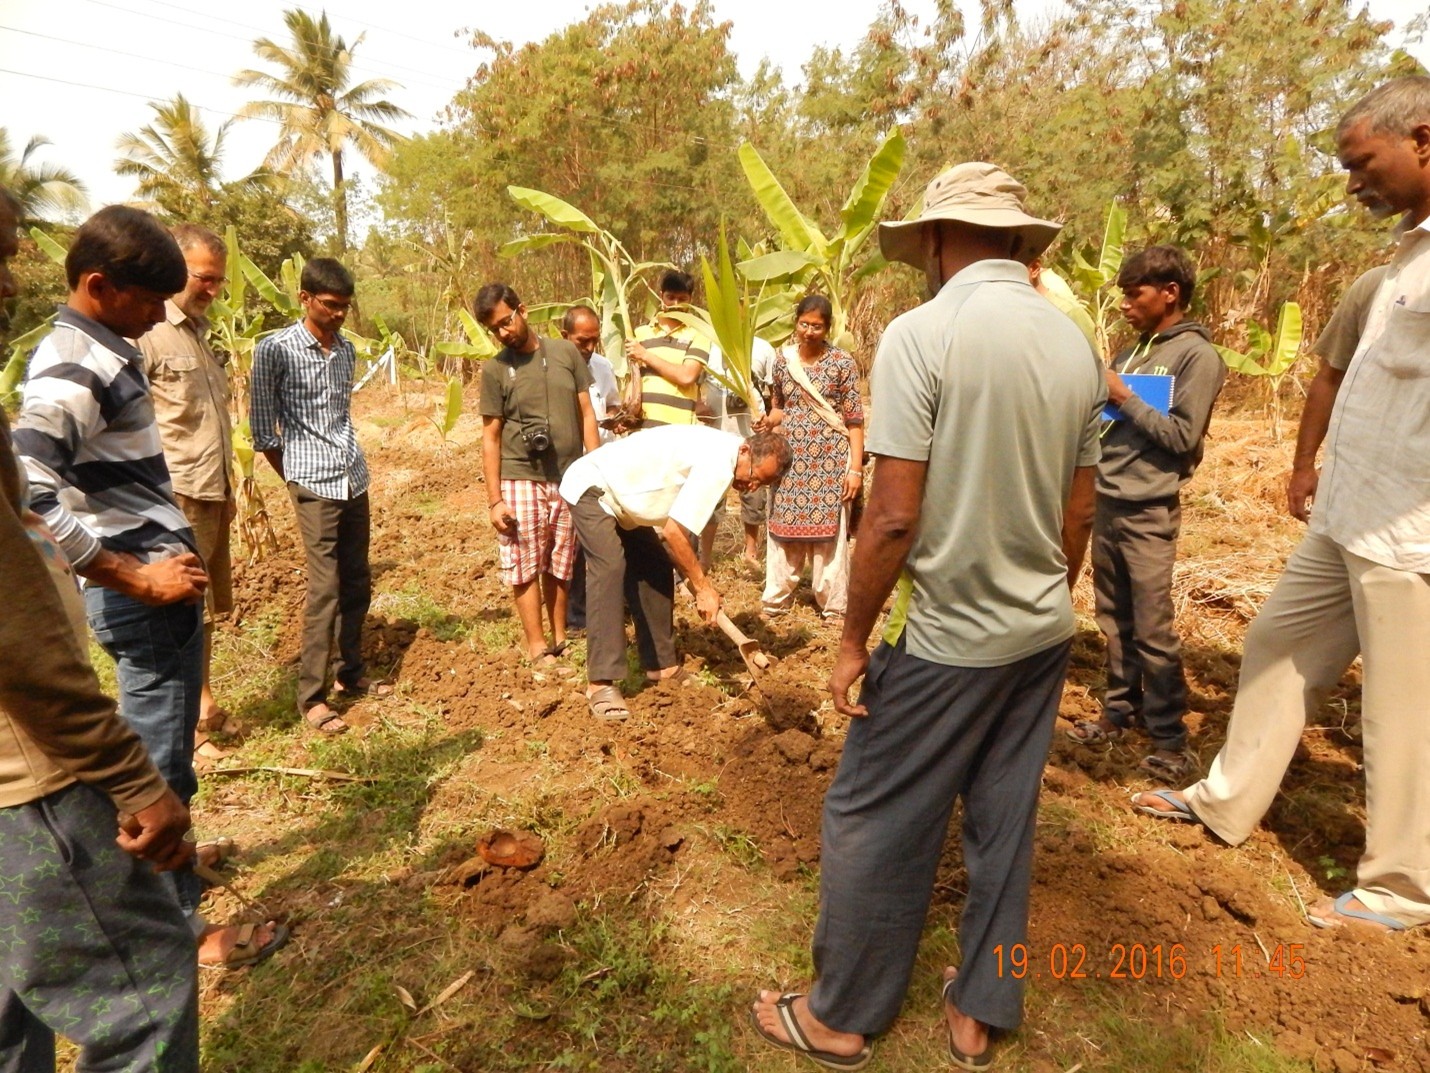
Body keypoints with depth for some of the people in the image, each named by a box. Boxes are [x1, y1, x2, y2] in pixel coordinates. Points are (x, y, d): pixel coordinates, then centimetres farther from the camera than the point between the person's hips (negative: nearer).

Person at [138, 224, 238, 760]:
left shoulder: (200, 331, 14)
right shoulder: (145, 333, -12)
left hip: (213, 494, 8)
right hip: (175, 498, -8)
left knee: (205, 608, 16)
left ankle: (204, 703, 30)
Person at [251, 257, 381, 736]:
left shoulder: (346, 349, 12)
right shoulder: (275, 350, -7)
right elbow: (262, 428, -4)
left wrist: (350, 460, 14)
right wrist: (295, 479, 1)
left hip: (355, 480, 6)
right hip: (314, 485, -6)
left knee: (357, 584, 11)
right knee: (325, 588, -7)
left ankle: (351, 673, 27)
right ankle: (311, 697, 3)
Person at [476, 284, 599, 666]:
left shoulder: (566, 353, 5)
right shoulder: (494, 370, 0)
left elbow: (587, 415, 7)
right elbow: (490, 437, 0)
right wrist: (495, 499, -5)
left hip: (570, 480, 2)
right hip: (521, 481, -2)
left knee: (560, 567, 10)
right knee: (526, 567, 1)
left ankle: (560, 640, 24)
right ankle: (538, 648, 11)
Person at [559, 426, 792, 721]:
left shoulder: (719, 454, 2)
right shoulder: (718, 463, -28)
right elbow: (673, 531, -29)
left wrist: (700, 584, 4)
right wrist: (703, 587, -21)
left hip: (621, 498, 10)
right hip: (592, 489, -10)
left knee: (656, 571, 8)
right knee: (610, 568, -23)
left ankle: (660, 664, 17)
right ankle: (600, 683, -24)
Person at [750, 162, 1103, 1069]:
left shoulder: (922, 334, -16)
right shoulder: (1076, 344, 5)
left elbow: (894, 518, -20)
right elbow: (1079, 513, 10)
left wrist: (854, 639, -8)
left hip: (949, 638, -7)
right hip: (1044, 633, 7)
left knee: (874, 824, 9)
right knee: (1004, 824, 17)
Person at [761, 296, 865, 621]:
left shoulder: (843, 363, -5)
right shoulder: (783, 358, 6)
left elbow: (854, 420, -5)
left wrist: (856, 468, -11)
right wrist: (768, 419, -6)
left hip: (830, 460, -3)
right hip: (789, 457, 3)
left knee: (829, 530, 2)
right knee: (783, 527, 9)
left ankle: (833, 602, 15)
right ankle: (776, 597, 22)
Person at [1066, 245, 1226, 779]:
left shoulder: (1197, 355, -7)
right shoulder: (1132, 351, 13)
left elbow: (1183, 436, -14)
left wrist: (1123, 398, -14)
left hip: (1149, 511, -7)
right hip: (1107, 502, 7)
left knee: (1153, 630, -1)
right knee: (1114, 620, 13)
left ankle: (1169, 736, 10)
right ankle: (1120, 711, 26)